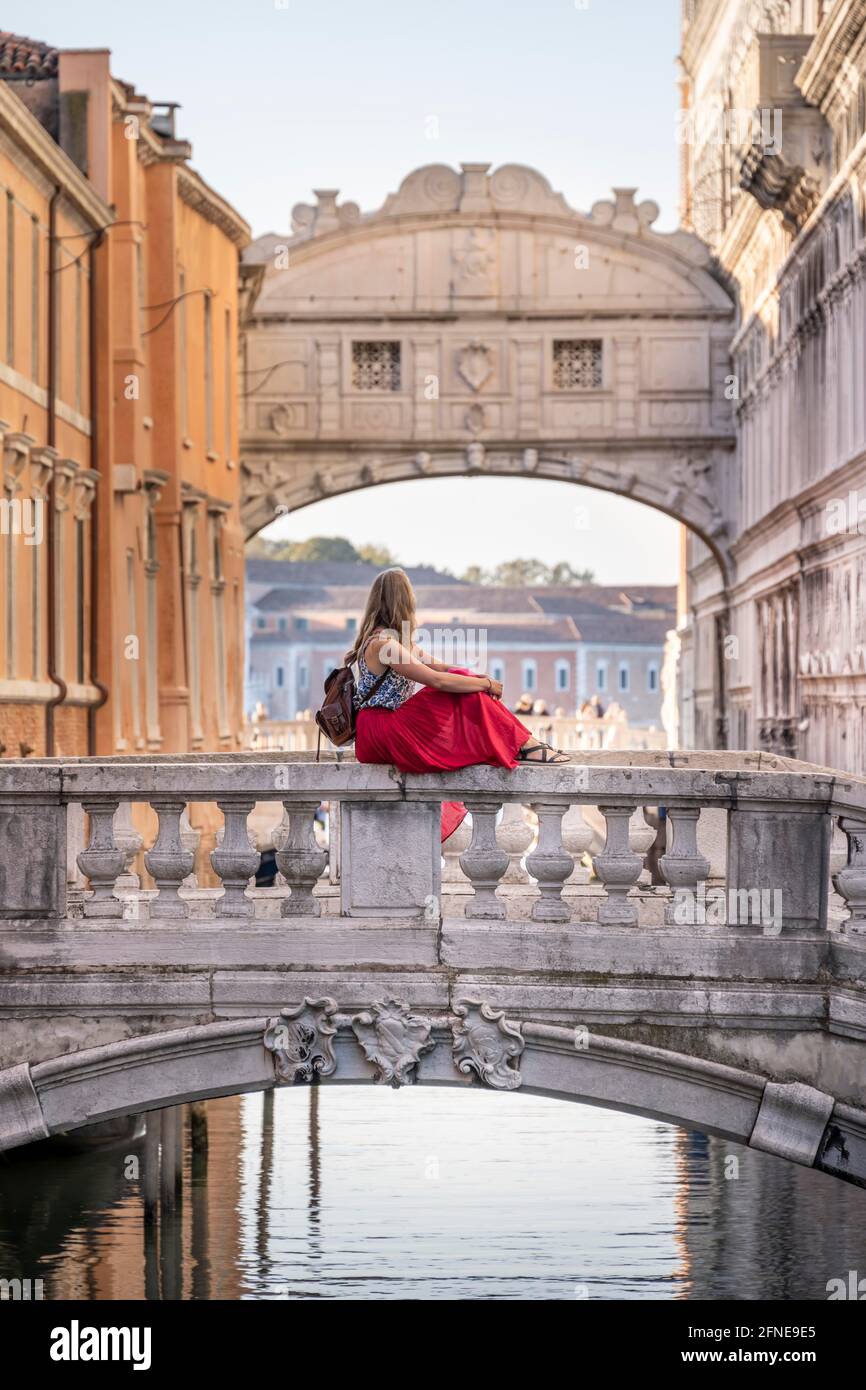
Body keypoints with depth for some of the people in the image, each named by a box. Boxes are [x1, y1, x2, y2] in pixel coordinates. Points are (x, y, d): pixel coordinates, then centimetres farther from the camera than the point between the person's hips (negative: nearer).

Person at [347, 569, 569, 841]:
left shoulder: (393, 639, 13)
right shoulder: (382, 644, -20)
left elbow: (436, 666, 13)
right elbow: (436, 680, -23)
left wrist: (476, 678, -4)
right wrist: (486, 684, -13)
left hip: (391, 725, 10)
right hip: (380, 734, -10)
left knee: (465, 681, 2)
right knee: (469, 695, -13)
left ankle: (526, 744, 0)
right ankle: (526, 747, -5)